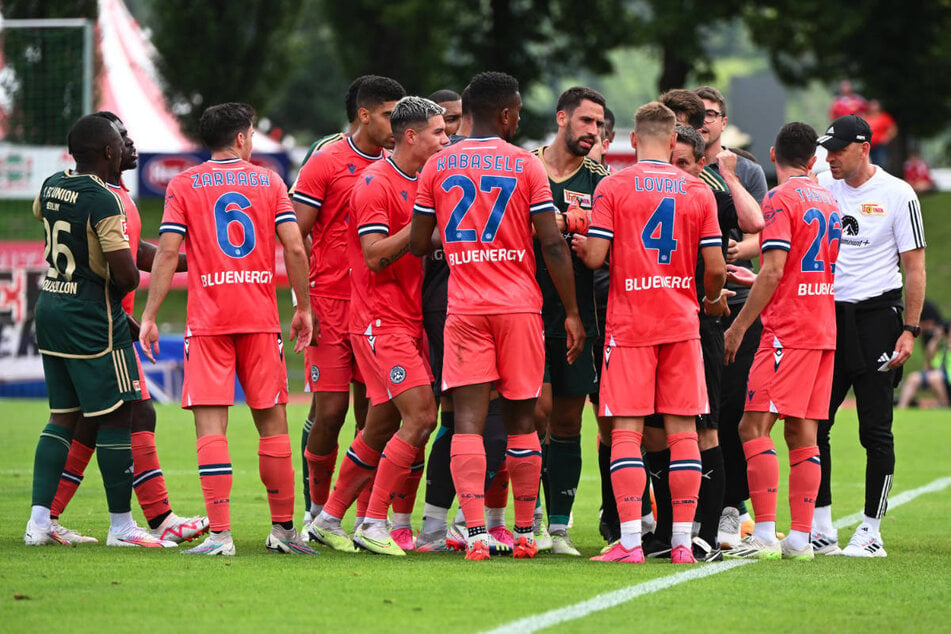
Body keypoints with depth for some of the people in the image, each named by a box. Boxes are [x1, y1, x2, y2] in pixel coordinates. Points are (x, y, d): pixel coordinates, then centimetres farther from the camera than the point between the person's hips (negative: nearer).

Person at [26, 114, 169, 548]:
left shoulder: (52, 187, 5)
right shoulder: (103, 202, -19)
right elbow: (127, 274, -23)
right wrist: (117, 290, 0)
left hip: (49, 306, 8)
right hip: (92, 317, -8)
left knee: (63, 415, 13)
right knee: (115, 418, 1)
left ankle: (39, 518, 6)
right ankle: (121, 525, 5)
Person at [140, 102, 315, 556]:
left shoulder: (183, 185, 4)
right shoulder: (268, 182, 7)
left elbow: (168, 252, -5)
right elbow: (295, 248, -1)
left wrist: (149, 316, -2)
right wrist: (302, 307, 9)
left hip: (208, 320, -1)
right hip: (261, 319, 2)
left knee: (210, 424, -5)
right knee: (272, 420, 10)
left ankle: (220, 533, -14)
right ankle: (283, 529, 15)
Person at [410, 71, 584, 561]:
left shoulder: (437, 167, 4)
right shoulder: (526, 166, -2)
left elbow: (418, 244, 9)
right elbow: (553, 245, -5)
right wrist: (572, 312, 1)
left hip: (464, 308, 1)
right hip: (519, 306, -1)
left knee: (468, 418, -4)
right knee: (521, 419, 10)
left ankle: (476, 533, -17)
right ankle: (525, 533, 17)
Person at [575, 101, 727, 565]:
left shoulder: (612, 187, -3)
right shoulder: (699, 191, 4)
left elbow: (595, 257, -8)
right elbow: (715, 266, 2)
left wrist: (578, 245, 15)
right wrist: (711, 300, 22)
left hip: (629, 322, -2)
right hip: (681, 322, 2)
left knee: (626, 431, -2)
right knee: (682, 430, 4)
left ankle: (630, 541, -9)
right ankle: (682, 541, 4)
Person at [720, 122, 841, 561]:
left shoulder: (781, 199, -9)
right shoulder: (828, 201, 14)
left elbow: (772, 272, -16)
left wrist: (739, 325, -10)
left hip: (787, 330, -8)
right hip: (824, 330, 8)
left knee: (754, 427, -7)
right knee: (802, 433, 8)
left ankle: (764, 535, -15)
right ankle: (801, 538, 4)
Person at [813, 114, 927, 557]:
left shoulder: (897, 195, -4)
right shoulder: (822, 188, 9)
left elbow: (914, 267, -4)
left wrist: (909, 330, -10)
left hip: (876, 317, -5)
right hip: (827, 316, 5)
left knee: (875, 431, -1)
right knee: (813, 424, 2)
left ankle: (871, 532, 6)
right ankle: (821, 530, 11)